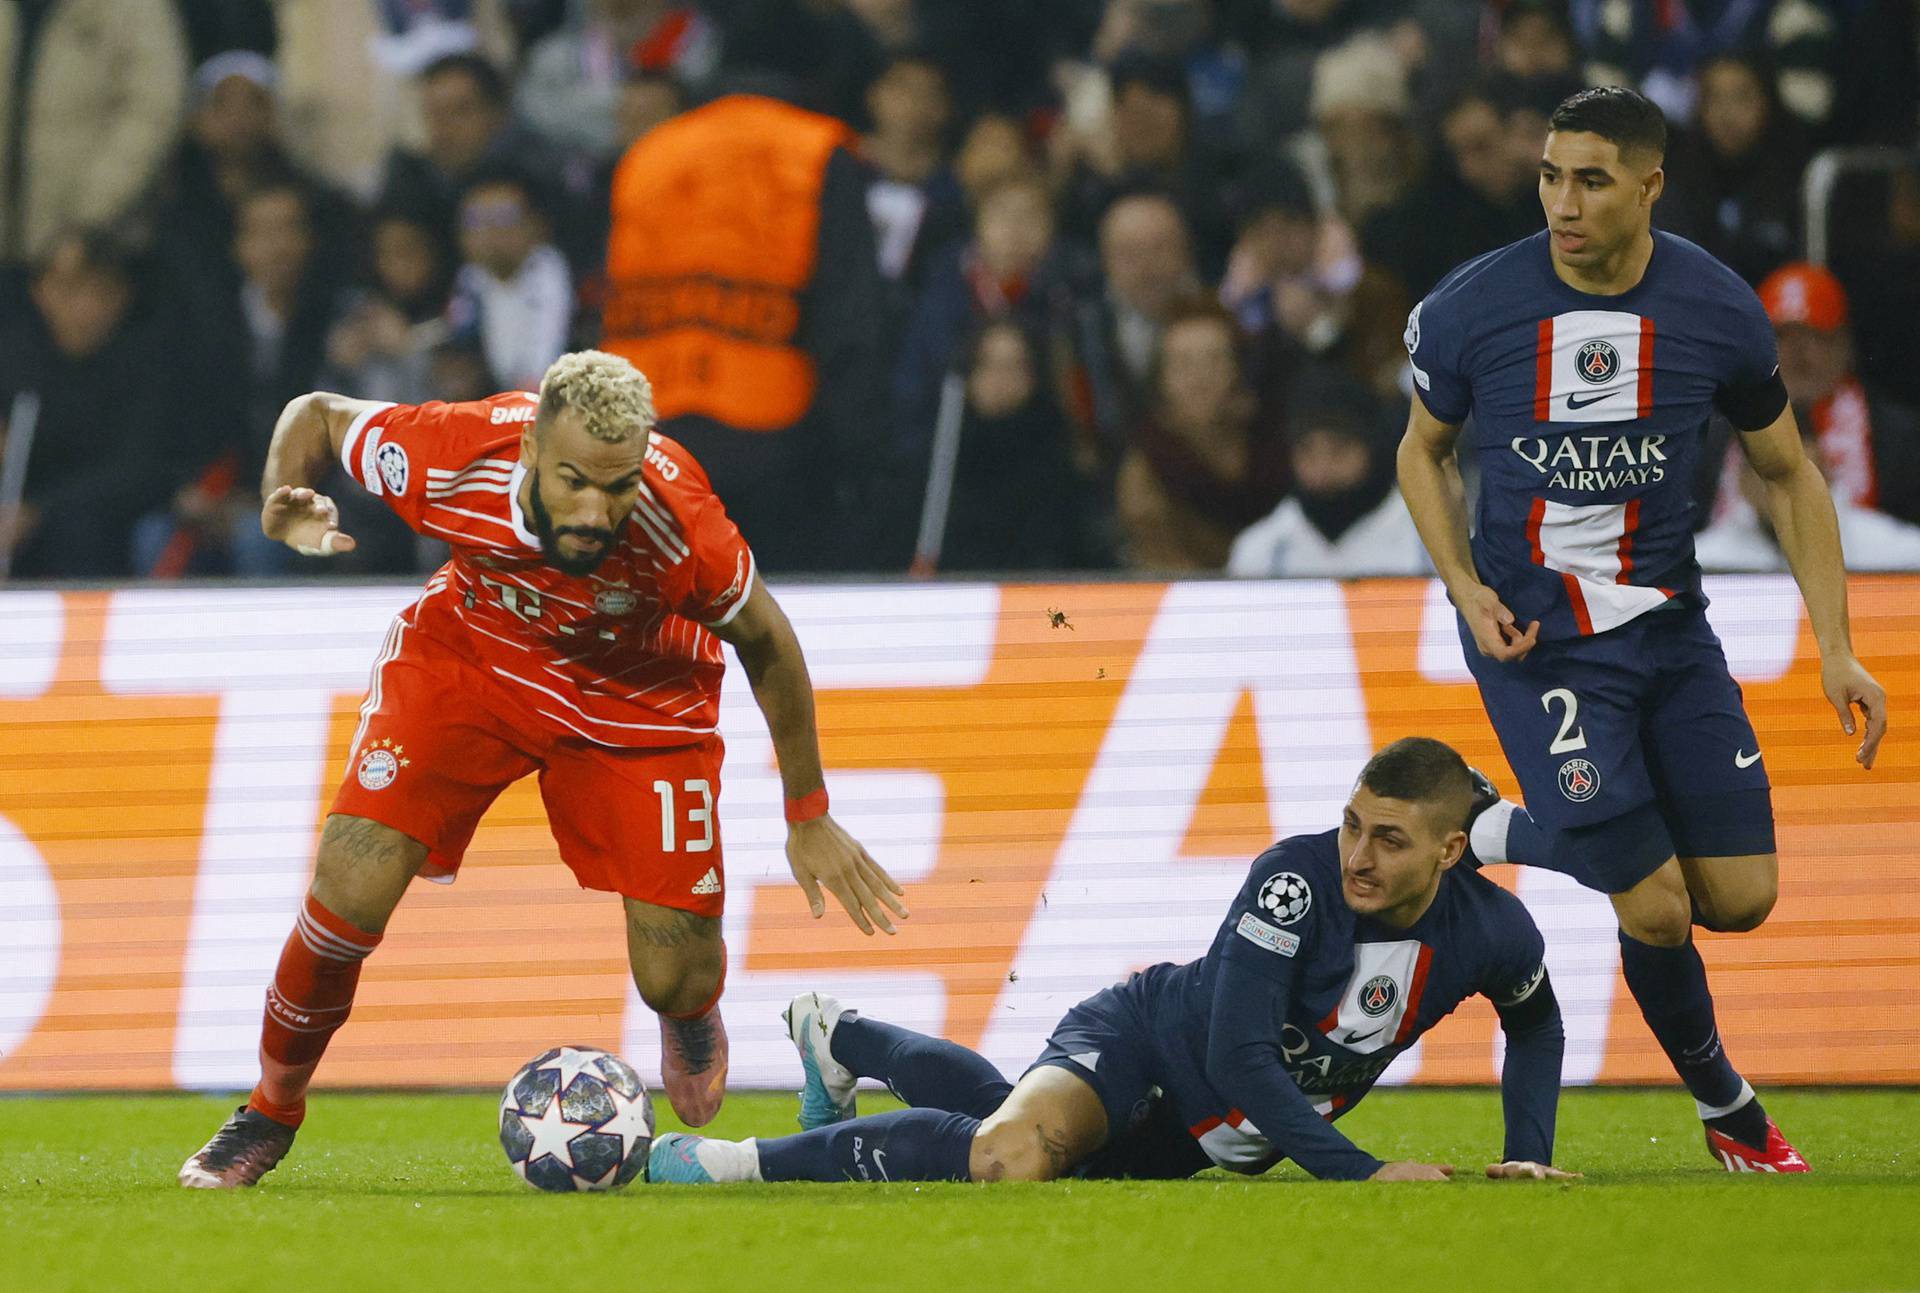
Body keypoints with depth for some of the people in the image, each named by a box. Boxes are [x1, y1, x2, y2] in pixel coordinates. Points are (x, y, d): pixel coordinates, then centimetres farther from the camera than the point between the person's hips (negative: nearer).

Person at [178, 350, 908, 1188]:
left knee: (676, 981, -4)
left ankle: (689, 1017, 37)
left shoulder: (680, 529, -37)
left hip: (634, 693, -1)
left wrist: (808, 817, -6)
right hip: (466, 652, 1)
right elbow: (316, 416, -11)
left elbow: (764, 643, -15)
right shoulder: (448, 456, -34)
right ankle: (272, 1111, 10)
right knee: (352, 890, -17)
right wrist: (287, 507, -33)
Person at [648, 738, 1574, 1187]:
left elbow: (1536, 1024, 10)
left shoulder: (1492, 934, -16)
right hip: (1146, 1039, -6)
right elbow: (1238, 1054, -32)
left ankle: (838, 1039, 54)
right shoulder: (1297, 878, -30)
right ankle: (752, 1162, -17)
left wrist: (1529, 1154, -1)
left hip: (1207, 1135, 6)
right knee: (1011, 1155, -34)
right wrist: (1358, 1171, -37)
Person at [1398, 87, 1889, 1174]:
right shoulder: (1474, 307, -11)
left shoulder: (1718, 309, -6)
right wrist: (1467, 589, -8)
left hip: (1668, 625, 3)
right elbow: (1424, 451, 8)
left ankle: (1534, 838, 24)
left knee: (1743, 897, -4)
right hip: (1537, 637, -3)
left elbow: (1789, 473, 7)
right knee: (1657, 908, -10)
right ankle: (1724, 1102, 17)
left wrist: (1838, 647, 2)